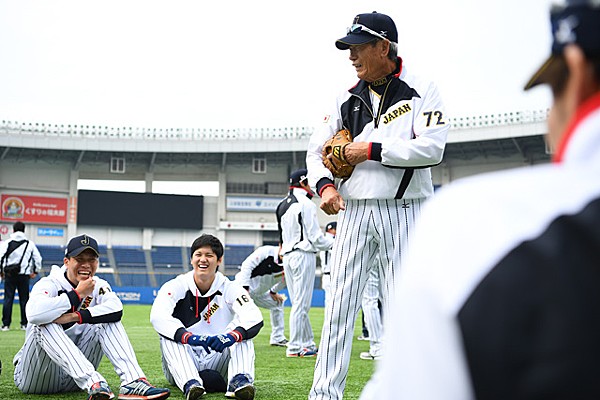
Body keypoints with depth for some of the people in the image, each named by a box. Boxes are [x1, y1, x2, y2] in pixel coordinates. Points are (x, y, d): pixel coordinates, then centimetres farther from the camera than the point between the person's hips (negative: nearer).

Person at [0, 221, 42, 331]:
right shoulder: (30, 244, 3)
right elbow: (38, 258, 5)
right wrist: (35, 271, 16)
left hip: (9, 275, -1)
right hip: (24, 275, 1)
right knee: (24, 299, 7)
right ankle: (24, 324, 7)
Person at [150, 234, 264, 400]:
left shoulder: (229, 288, -1)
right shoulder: (176, 286, -3)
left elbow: (255, 317, -19)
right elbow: (158, 316, -23)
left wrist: (230, 336, -40)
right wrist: (189, 337, -41)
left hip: (218, 362, 1)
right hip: (183, 364, -1)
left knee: (242, 332, -18)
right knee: (169, 335, -26)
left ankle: (239, 380, -38)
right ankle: (190, 384, -44)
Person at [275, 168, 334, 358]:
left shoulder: (282, 205, 16)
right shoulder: (306, 204, -10)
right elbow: (315, 237, -12)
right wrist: (335, 243, 1)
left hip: (287, 256, 9)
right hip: (303, 255, -9)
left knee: (299, 303, 11)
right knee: (301, 304, -6)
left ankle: (308, 344, 16)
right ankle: (295, 347, -5)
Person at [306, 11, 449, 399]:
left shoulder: (422, 91, -1)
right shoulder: (348, 98, 13)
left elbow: (431, 149, -13)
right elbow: (317, 148, 14)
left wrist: (371, 151, -13)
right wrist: (324, 184, -6)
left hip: (404, 211, -4)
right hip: (354, 211, 4)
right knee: (339, 307, 1)